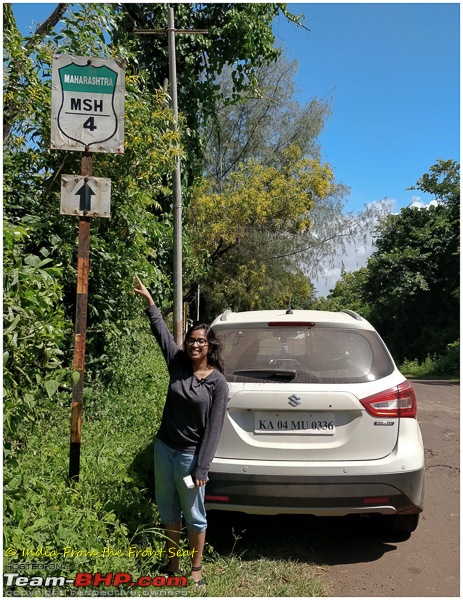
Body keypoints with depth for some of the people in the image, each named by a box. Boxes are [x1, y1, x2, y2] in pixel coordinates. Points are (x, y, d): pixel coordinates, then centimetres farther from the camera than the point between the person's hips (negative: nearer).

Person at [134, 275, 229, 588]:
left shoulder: (218, 383, -13)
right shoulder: (178, 363, -2)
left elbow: (213, 429, -14)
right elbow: (161, 330, 4)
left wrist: (201, 468, -16)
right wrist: (149, 300, 5)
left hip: (190, 456, -5)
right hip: (164, 449, 5)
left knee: (194, 516, 11)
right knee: (168, 511, 19)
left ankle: (196, 570, 32)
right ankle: (172, 564, 38)